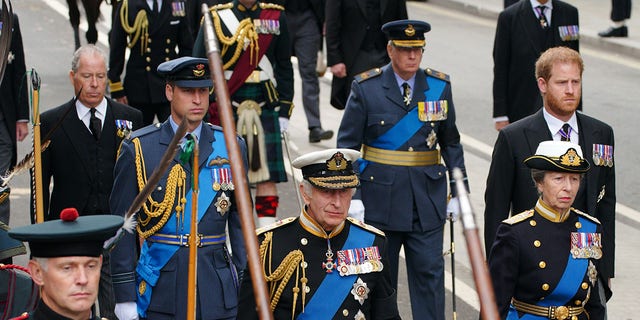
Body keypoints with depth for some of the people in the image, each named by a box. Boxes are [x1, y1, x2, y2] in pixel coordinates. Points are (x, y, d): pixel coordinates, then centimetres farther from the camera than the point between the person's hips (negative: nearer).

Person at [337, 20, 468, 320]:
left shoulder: (439, 86, 3)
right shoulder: (366, 88, -4)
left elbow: (451, 142, 11)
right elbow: (347, 146, -2)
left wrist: (459, 190, 8)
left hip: (427, 198, 2)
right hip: (380, 198, -1)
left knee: (430, 272, 0)